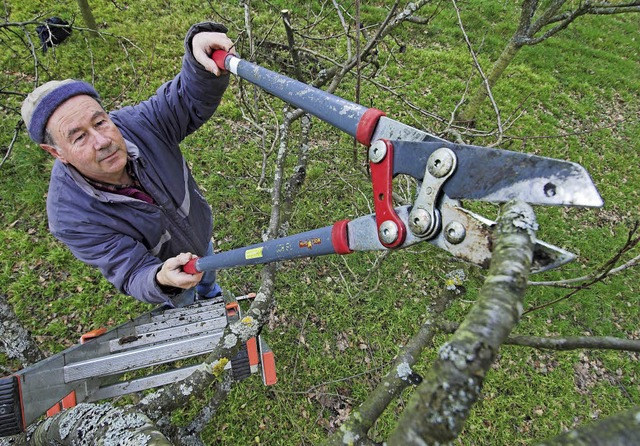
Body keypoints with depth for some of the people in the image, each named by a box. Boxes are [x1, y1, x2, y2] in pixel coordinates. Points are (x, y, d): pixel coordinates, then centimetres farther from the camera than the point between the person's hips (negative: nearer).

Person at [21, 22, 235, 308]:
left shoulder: (135, 124, -31)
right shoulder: (70, 217, -38)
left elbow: (192, 96, -36)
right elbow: (133, 274, -36)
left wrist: (199, 46, -58)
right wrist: (162, 281, -60)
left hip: (201, 233, 3)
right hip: (159, 267, -3)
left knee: (208, 274, 37)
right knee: (183, 306, 30)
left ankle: (209, 295, 74)